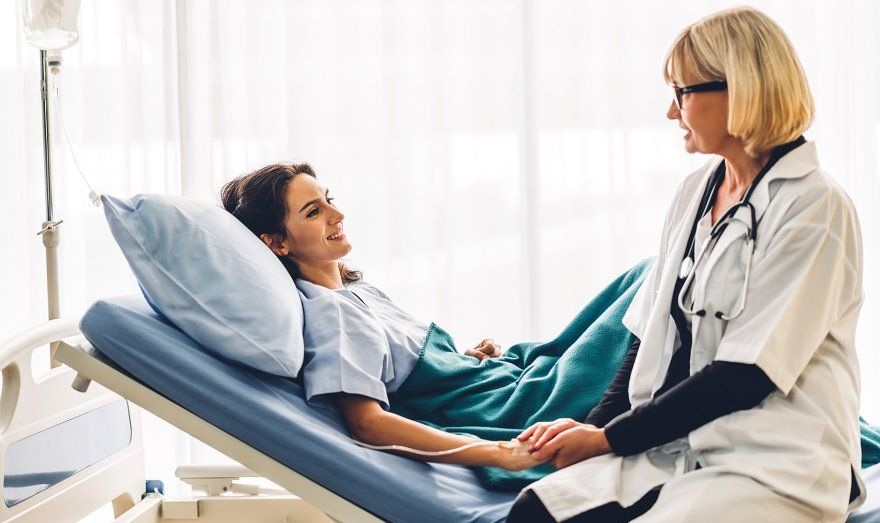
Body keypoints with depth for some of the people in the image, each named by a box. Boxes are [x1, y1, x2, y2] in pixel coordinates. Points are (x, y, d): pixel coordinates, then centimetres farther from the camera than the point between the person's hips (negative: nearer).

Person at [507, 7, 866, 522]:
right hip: (678, 446, 7)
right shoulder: (696, 192, 15)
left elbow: (746, 373, -14)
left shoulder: (814, 206, -9)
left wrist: (611, 437, -10)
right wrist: (597, 422, -1)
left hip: (776, 466, -7)